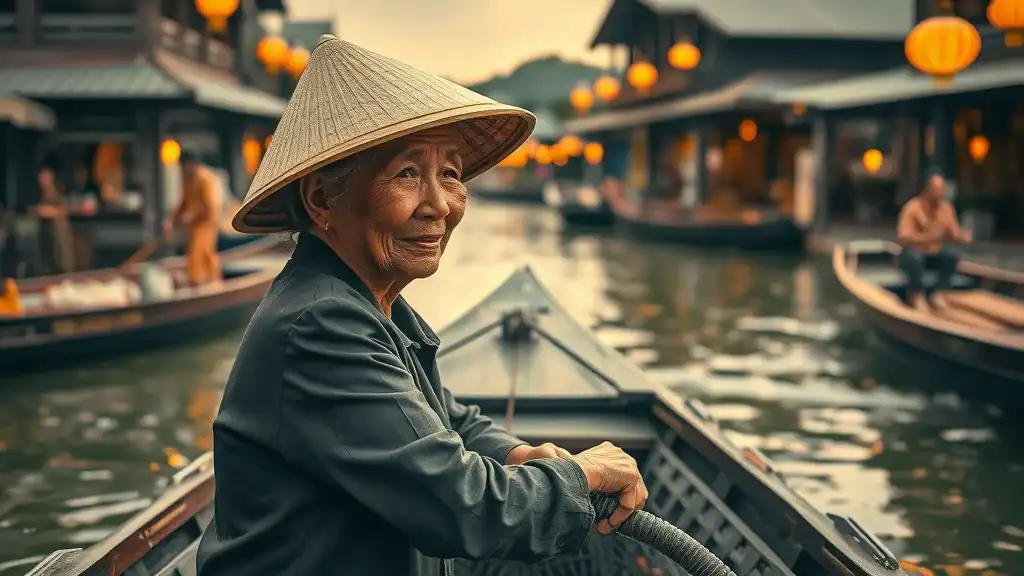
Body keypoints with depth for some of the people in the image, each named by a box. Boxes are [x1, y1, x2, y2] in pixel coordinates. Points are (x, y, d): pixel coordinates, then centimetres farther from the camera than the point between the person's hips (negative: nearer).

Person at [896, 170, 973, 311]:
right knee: (914, 257, -37)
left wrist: (962, 236, -23)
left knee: (952, 256, -24)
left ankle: (938, 293, -6)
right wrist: (927, 237, -41)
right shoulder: (912, 207, -20)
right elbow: (902, 238, -27)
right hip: (913, 254, -5)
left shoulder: (947, 207, -5)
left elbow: (954, 233, 2)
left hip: (934, 254, 5)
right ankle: (917, 295, -16)